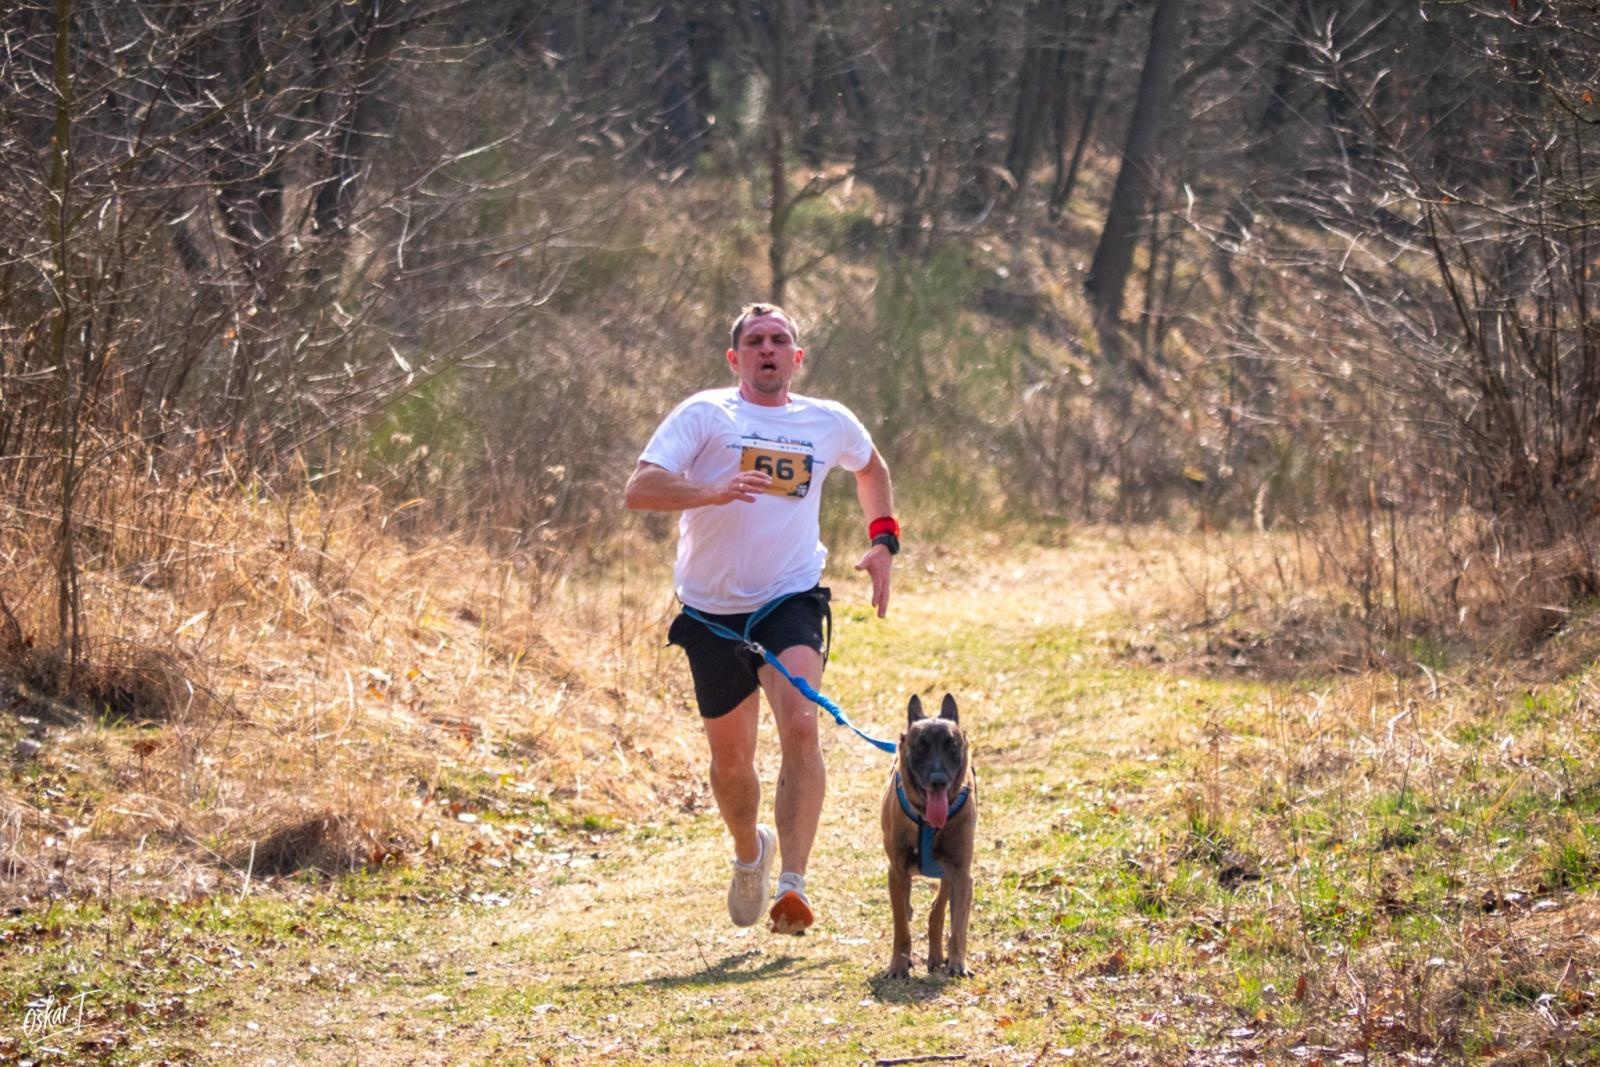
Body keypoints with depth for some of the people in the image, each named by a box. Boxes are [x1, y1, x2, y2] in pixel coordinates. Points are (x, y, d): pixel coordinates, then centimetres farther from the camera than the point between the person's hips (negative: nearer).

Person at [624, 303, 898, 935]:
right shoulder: (704, 415, -4)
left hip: (792, 600, 0)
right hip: (713, 609, 0)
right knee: (730, 756, 11)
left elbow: (871, 467, 31)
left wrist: (882, 540, 16)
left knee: (799, 725, -24)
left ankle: (791, 885, -28)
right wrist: (713, 491, -33)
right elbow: (638, 491, -17)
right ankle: (750, 853, 42)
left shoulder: (830, 423, 7)